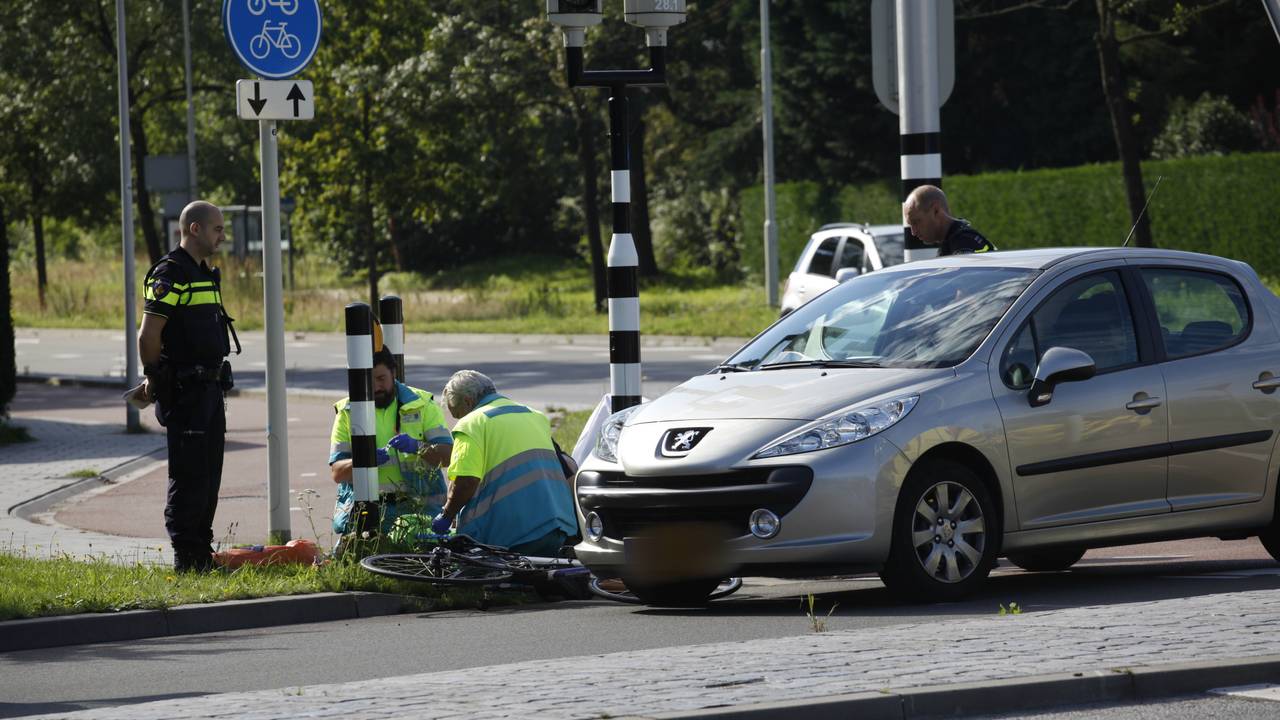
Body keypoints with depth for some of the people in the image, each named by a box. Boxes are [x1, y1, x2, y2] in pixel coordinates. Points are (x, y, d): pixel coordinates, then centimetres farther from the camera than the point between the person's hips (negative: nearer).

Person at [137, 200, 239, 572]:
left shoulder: (204, 274, 17)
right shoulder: (170, 273, -14)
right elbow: (148, 336, -17)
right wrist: (156, 382, -8)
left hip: (210, 388, 9)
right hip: (184, 390, -9)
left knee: (208, 475, 12)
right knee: (188, 477, -7)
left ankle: (202, 554, 18)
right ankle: (186, 560, -4)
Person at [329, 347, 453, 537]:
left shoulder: (422, 405, 6)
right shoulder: (347, 413, 8)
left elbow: (447, 455, -1)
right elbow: (337, 472, 2)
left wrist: (417, 447, -21)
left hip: (418, 507, -1)